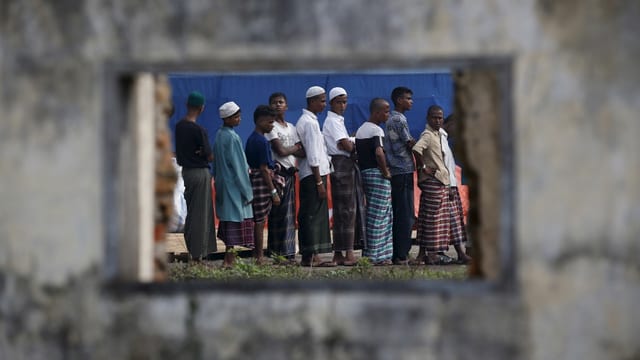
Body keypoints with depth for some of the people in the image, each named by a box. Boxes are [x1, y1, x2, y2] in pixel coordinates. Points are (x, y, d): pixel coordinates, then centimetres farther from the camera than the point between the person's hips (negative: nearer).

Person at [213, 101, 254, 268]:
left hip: (223, 183, 9)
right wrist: (247, 191, -11)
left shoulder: (220, 134, 8)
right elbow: (238, 166, -16)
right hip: (234, 185, -9)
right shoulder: (232, 137, -17)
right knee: (235, 219, -6)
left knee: (228, 218, 12)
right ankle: (229, 259, -7)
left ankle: (229, 257, 16)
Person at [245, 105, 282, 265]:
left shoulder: (251, 139, 13)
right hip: (262, 183, -9)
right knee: (260, 222, -4)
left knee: (257, 221, 13)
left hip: (252, 178, 9)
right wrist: (274, 192, -14)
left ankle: (256, 255, 18)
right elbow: (264, 169, -17)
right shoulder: (262, 141, -16)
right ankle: (260, 257, -1)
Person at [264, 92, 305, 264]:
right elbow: (280, 150, -12)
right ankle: (277, 253, -9)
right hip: (278, 171, -7)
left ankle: (288, 253, 6)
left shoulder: (291, 128, 19)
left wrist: (287, 149, -10)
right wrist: (295, 147, 4)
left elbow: (301, 153, 10)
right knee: (278, 213, -9)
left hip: (290, 173, 7)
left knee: (289, 213, 5)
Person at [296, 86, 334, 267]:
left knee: (316, 216, 10)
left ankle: (312, 256, 11)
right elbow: (313, 156, -17)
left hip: (312, 175, 10)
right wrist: (319, 181, -17)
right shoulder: (309, 123, -13)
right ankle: (310, 257, -9)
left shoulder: (306, 121, 18)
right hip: (313, 176, -10)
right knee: (313, 216, -9)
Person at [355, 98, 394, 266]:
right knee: (378, 215, -6)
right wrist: (386, 172, -15)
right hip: (377, 174, -9)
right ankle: (376, 256, -6)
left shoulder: (361, 130, 16)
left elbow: (358, 152, 17)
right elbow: (379, 153, -27)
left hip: (364, 172, 9)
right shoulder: (376, 130, -12)